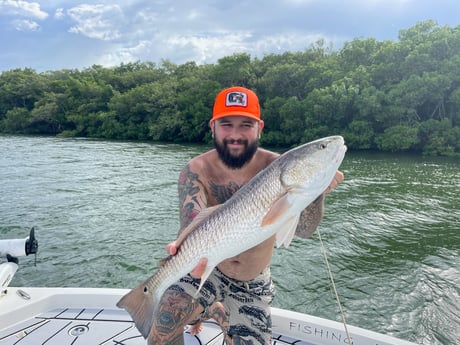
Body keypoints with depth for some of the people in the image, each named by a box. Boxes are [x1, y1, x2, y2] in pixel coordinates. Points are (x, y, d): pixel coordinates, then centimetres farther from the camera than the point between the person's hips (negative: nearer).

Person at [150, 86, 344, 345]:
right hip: (206, 272, -1)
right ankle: (206, 309, 13)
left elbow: (303, 229, -25)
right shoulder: (197, 170, -19)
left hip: (253, 285, 2)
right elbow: (192, 222, -32)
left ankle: (214, 311, 36)